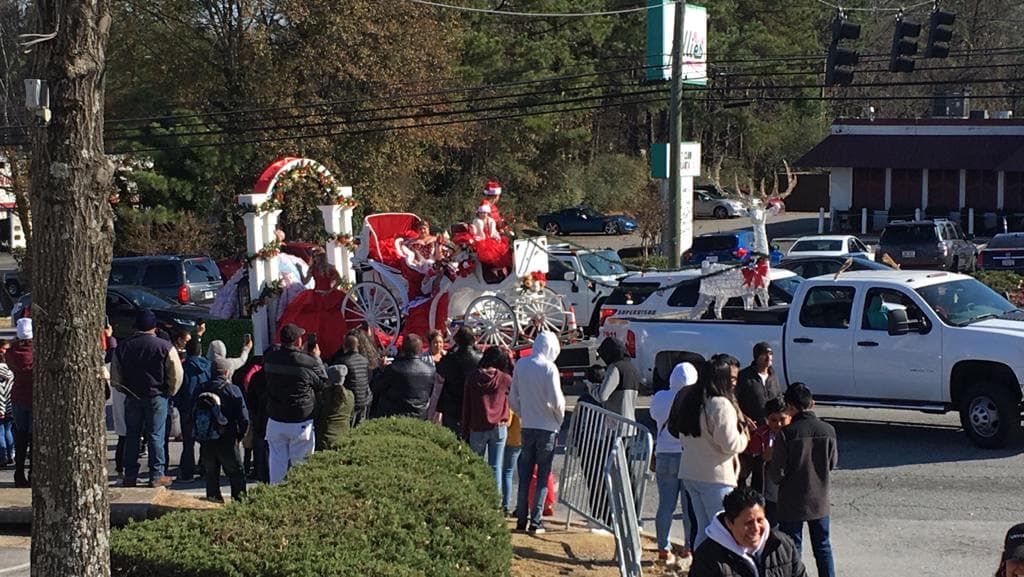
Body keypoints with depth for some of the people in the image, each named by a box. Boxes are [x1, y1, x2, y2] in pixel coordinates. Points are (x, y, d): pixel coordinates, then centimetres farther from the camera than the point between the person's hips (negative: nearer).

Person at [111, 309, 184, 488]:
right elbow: (177, 374, -10)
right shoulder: (165, 347, -10)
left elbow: (115, 378, 6)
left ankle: (130, 476, 12)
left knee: (132, 436, 10)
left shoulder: (122, 347, 1)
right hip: (157, 396, -3)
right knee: (156, 436, 3)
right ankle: (157, 475, 4)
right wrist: (169, 393, 4)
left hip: (132, 398, 3)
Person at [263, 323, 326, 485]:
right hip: (300, 422, -4)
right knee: (299, 462, 6)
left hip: (275, 421, 4)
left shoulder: (269, 359, -4)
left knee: (277, 461, 13)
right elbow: (323, 383, -3)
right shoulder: (308, 362, -18)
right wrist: (317, 359, 11)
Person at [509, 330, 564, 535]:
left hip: (527, 426, 4)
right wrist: (560, 417, 2)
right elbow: (557, 400, -16)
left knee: (524, 474, 12)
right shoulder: (549, 368, -14)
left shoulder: (521, 365, 2)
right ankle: (535, 521, 1)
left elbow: (513, 398, 7)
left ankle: (521, 519, 13)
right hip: (547, 427, -4)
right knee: (543, 475, 3)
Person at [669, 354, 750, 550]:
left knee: (704, 529, 14)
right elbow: (730, 444, -20)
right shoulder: (721, 404, -17)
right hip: (715, 477, -8)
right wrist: (745, 437, 1)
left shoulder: (690, 401, 11)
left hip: (690, 474, 8)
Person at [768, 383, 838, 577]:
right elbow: (832, 463, 6)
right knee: (823, 547, 17)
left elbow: (777, 472, -16)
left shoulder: (786, 433, -18)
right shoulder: (828, 430, -8)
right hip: (820, 501, 3)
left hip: (792, 502, -3)